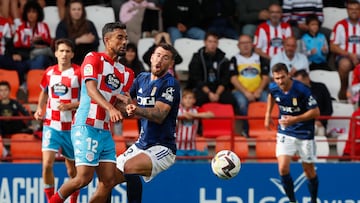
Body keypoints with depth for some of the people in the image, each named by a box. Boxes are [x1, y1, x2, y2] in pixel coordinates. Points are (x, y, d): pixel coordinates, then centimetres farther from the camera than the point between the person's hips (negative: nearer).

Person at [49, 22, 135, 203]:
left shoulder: (126, 74, 16)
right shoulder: (94, 59, -4)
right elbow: (91, 89, -18)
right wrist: (110, 108, -35)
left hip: (105, 132, 8)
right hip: (86, 127, -8)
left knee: (109, 181, 0)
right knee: (84, 177, -14)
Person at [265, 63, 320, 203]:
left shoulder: (302, 90, -23)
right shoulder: (273, 88, -8)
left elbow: (316, 112, -18)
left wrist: (295, 119, -26)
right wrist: (268, 114, 17)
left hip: (304, 134, -3)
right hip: (285, 133, 3)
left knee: (309, 171, 7)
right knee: (283, 169, -13)